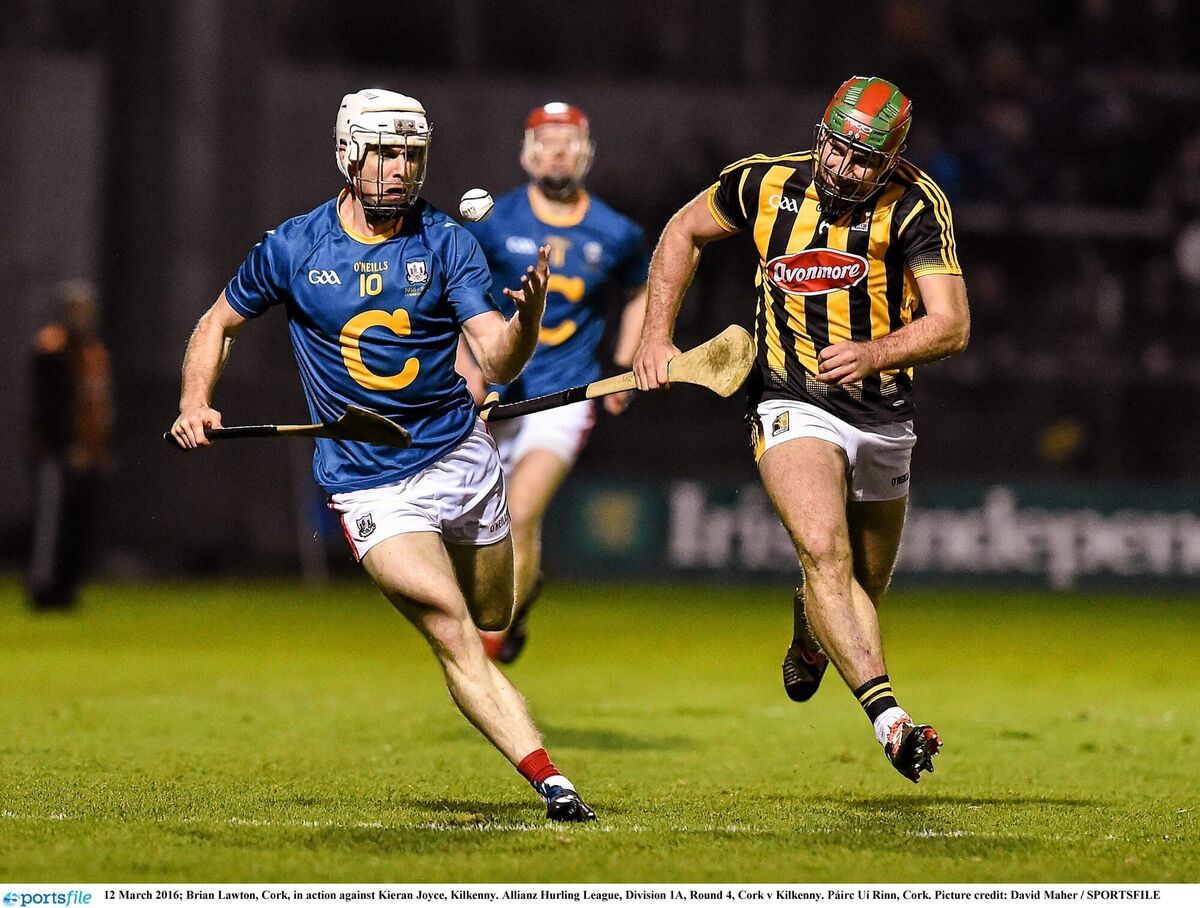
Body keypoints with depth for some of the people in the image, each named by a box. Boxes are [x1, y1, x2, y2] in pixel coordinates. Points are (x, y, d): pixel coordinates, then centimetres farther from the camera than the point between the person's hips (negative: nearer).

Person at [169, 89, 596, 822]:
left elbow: (498, 361, -13)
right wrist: (195, 403, -3)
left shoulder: (447, 243, -4)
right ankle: (550, 782, -21)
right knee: (454, 638, -18)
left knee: (492, 629, 15)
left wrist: (528, 316, -35)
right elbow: (220, 324, 13)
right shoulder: (292, 249, -4)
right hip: (368, 482, -2)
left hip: (461, 455, 2)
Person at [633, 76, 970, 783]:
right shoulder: (768, 183, -6)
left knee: (866, 587, 15)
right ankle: (889, 717, -39)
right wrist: (656, 337, 5)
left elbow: (952, 325, -17)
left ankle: (809, 637, 52)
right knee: (824, 550, -27)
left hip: (883, 418, 2)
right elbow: (685, 232, 13)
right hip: (794, 405, -2)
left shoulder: (915, 207, -12)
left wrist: (872, 353, -34)